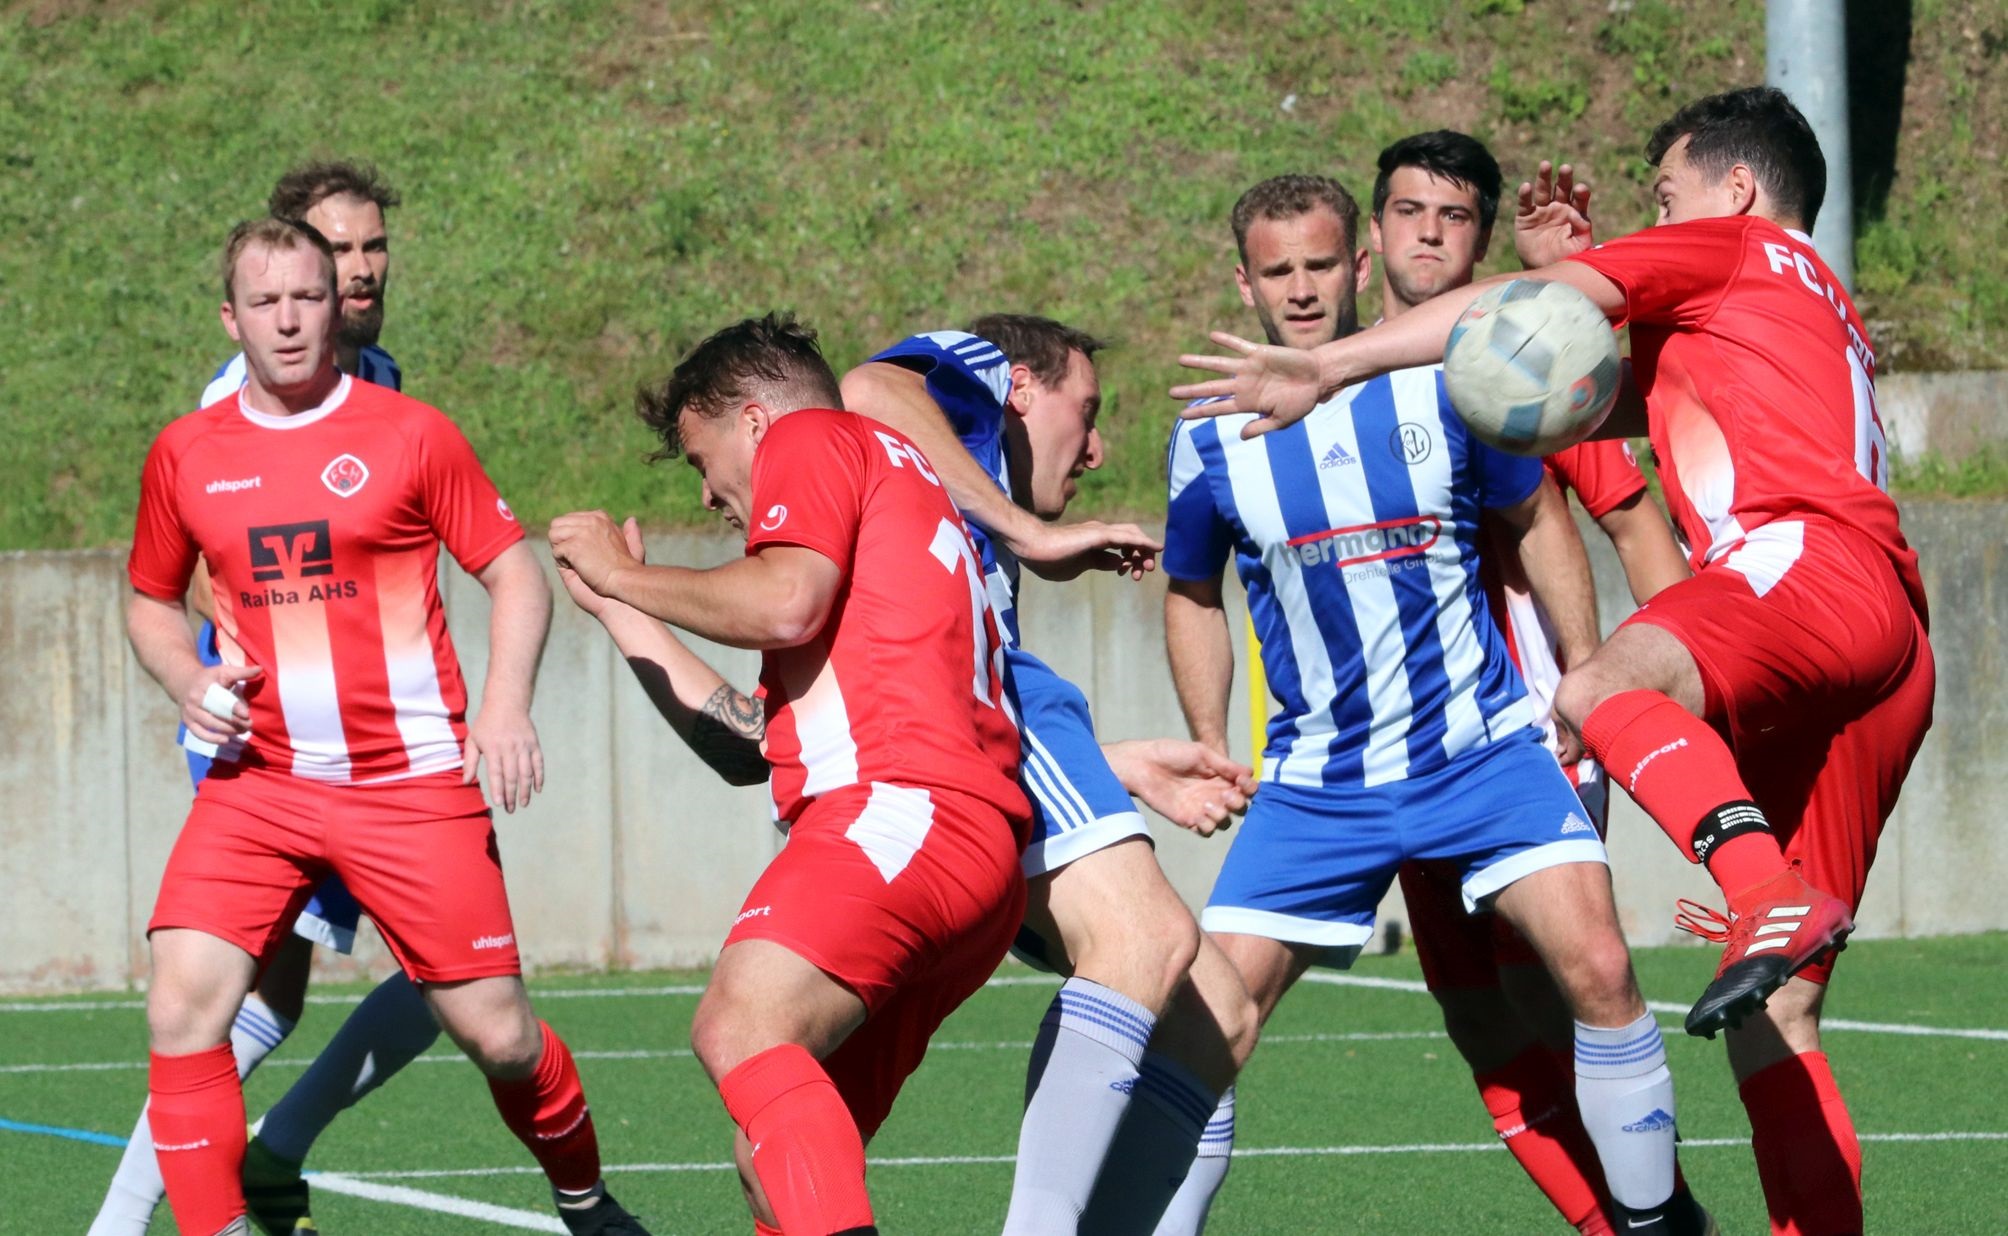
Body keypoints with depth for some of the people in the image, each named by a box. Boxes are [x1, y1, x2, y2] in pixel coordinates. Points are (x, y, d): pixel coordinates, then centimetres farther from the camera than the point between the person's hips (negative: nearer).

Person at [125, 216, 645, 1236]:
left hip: (411, 782, -2)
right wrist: (189, 682, 0)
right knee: (182, 1006, -19)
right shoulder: (185, 455, 7)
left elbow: (515, 574, 4)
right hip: (256, 783, 2)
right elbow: (151, 599, 21)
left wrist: (505, 705, -11)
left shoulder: (410, 435, -1)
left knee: (496, 1031, -1)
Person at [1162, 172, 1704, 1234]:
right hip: (1316, 781, 1)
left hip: (1482, 746, -1)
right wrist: (1211, 750, 8)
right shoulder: (1210, 437, -1)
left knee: (1597, 970, -17)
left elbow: (1537, 517, 12)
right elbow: (1192, 594, 15)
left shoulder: (1446, 386, -4)